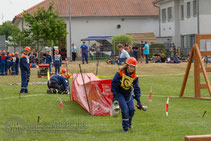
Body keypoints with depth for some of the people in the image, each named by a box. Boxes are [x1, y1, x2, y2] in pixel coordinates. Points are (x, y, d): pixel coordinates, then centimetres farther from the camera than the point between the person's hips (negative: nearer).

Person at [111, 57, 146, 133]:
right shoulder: (120, 74, -19)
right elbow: (113, 84, -16)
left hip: (128, 94, 4)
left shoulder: (135, 77, -7)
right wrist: (114, 96, -20)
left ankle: (129, 123, 24)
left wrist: (138, 101, -10)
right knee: (125, 109, -18)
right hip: (119, 94, -4)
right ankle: (125, 126, -4)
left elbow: (136, 89, -4)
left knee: (131, 109, -5)